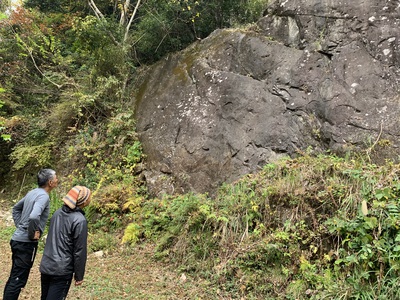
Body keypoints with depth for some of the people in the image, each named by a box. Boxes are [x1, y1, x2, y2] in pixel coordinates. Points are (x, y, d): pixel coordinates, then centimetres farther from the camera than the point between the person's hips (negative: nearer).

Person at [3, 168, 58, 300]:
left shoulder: (33, 192, 10)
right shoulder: (43, 196, -18)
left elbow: (16, 208, 24)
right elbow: (33, 217, -36)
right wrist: (32, 233, -20)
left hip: (18, 239, 9)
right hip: (26, 243, -9)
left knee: (14, 277, 19)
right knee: (18, 280, -1)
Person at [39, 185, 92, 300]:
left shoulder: (58, 213, 4)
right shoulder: (80, 220, -18)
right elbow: (80, 251, -15)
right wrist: (79, 276, -6)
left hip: (45, 266, 7)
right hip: (61, 271, -7)